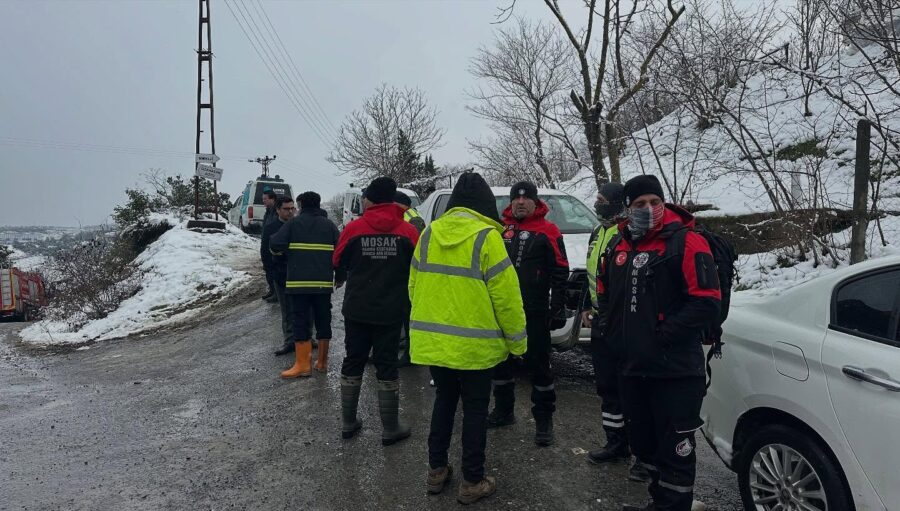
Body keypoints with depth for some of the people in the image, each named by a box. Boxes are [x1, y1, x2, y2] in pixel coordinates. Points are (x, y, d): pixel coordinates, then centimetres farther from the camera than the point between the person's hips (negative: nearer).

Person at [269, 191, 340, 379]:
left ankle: (303, 364, -2)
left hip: (299, 282, -3)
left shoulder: (294, 223, -1)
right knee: (323, 322, 12)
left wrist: (284, 250, 14)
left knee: (301, 322, 1)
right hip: (324, 282, 3)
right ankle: (322, 362, 19)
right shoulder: (329, 225, 7)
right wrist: (340, 275, 15)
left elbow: (275, 245, -7)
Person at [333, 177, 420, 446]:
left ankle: (348, 423, 24)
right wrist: (406, 296, 18)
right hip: (391, 311, 0)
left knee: (353, 362, 14)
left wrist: (342, 279, 28)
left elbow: (338, 263, 5)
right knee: (387, 366, 8)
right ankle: (390, 429, 13)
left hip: (357, 309, 1)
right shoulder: (408, 231, -8)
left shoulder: (353, 228, -8)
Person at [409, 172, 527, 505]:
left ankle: (436, 471, 29)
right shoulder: (486, 238, -13)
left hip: (432, 340, 5)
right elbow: (506, 296, -13)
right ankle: (472, 482, 18)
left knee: (444, 400, 20)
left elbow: (414, 286, 10)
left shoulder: (429, 234, 3)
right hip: (473, 344, -5)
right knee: (475, 409, 9)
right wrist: (517, 341, -2)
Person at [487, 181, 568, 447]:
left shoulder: (547, 231, -3)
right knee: (502, 361, 15)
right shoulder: (500, 229, 8)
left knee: (538, 365, 2)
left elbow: (560, 272, -4)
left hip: (535, 313, -5)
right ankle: (503, 410, 31)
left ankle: (543, 420, 13)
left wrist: (558, 308, -8)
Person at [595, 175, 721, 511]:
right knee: (643, 442, 21)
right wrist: (610, 330, 9)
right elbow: (604, 293, 23)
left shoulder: (685, 242, -11)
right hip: (631, 367, 7)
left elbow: (707, 302, -19)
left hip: (675, 371, -7)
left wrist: (664, 334, -18)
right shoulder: (619, 246, 10)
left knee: (675, 448, 2)